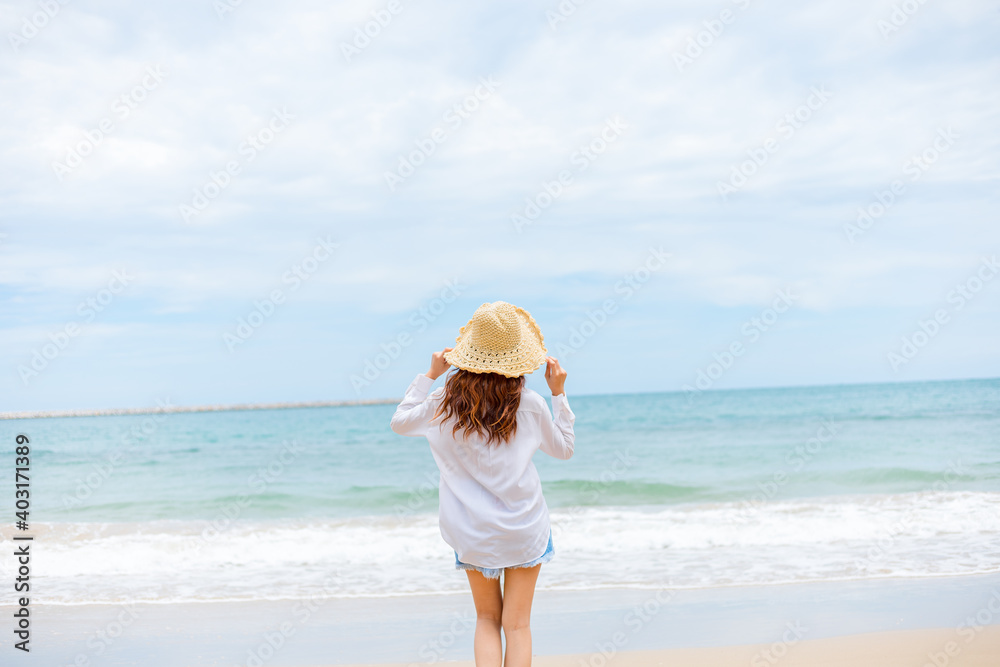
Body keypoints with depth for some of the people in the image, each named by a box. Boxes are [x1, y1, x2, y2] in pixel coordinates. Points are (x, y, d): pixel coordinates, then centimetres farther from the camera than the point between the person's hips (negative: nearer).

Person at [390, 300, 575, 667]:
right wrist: (559, 393, 7)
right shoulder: (529, 404, -13)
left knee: (487, 619, 17)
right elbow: (564, 448, 5)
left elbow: (400, 421, 9)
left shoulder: (445, 402, -10)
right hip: (525, 528, -1)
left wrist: (430, 374, 12)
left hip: (472, 532, 1)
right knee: (518, 625, 9)